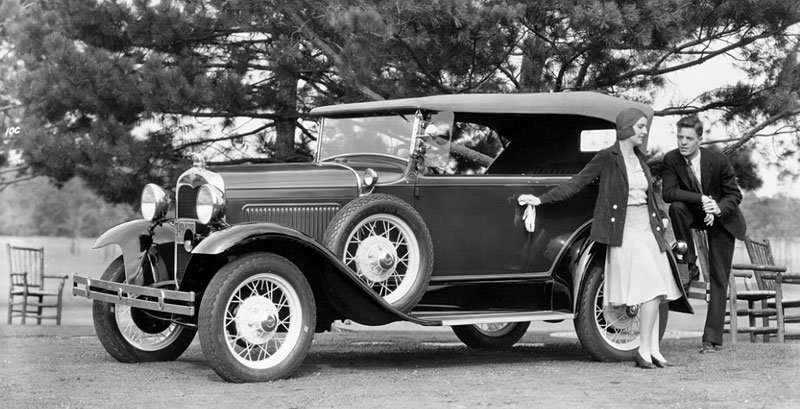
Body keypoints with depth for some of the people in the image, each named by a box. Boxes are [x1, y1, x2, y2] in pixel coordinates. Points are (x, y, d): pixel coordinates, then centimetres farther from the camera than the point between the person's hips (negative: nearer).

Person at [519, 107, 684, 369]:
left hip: (647, 230, 7)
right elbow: (576, 184, -6)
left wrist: (659, 227, 23)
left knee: (655, 291, 3)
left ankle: (652, 349, 9)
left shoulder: (640, 158, 14)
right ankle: (644, 351, -8)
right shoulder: (607, 158, -6)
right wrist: (541, 200, -11)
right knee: (652, 289, -14)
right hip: (624, 232, -7)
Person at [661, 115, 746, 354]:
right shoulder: (671, 160, -17)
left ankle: (712, 338, -3)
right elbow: (667, 193, -25)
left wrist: (717, 208, -33)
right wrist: (701, 199, -35)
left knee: (719, 279, -6)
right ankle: (689, 263, -16)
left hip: (722, 219, -2)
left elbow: (735, 195, -13)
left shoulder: (718, 161, -22)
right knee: (676, 207, -32)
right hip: (695, 215, 2)